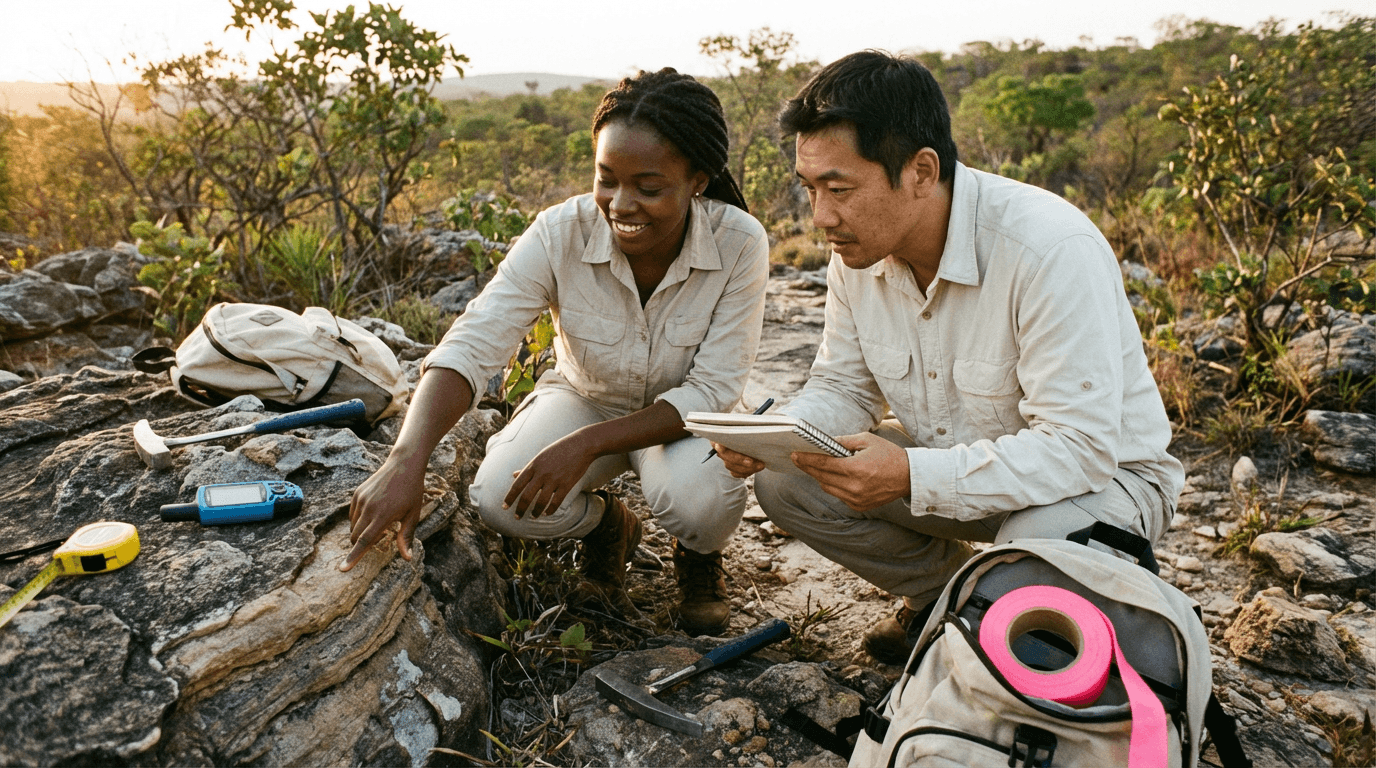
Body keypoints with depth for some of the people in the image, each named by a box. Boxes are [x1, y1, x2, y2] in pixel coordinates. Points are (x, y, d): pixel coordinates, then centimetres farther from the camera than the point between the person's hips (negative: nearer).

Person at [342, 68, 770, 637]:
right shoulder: (560, 234, -25)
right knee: (499, 499, -26)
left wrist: (588, 444, -35)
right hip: (585, 398, 2)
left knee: (699, 496, -35)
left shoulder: (740, 244, -26)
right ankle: (607, 527, 11)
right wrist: (407, 459, -48)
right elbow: (471, 347, -31)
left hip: (684, 416, -1)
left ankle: (699, 555, 6)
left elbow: (713, 389, -24)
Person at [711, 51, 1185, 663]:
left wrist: (912, 476, -42)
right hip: (950, 464, 6)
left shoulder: (1054, 251, -31)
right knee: (784, 482, -11)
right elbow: (844, 387, 1)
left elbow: (1081, 448, -33)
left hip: (1101, 473, -5)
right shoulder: (857, 249, -10)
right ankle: (947, 592, 10)